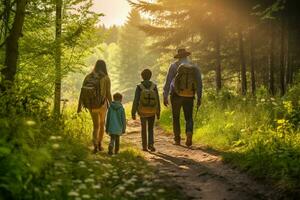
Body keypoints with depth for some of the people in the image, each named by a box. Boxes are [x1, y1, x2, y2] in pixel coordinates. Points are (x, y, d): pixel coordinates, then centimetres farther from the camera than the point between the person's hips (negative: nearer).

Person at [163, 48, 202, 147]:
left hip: (176, 95, -1)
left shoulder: (174, 66, -3)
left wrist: (165, 97, -5)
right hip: (189, 97, 1)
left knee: (176, 117, 14)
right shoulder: (194, 67, 4)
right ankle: (189, 134, -18)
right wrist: (199, 98, 8)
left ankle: (177, 139, 16)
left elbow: (168, 82, -8)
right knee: (189, 118, 9)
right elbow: (199, 83, 2)